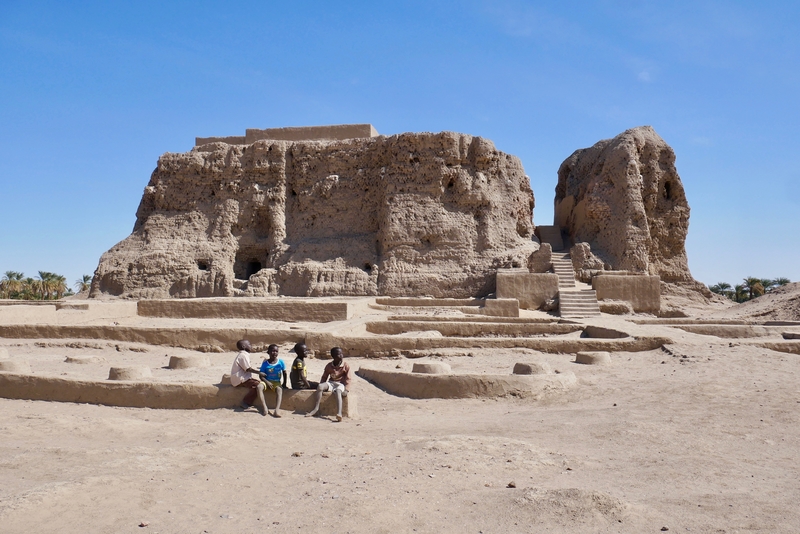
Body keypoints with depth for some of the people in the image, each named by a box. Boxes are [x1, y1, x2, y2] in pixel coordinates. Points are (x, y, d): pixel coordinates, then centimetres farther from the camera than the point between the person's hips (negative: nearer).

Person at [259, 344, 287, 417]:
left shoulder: (281, 362, 1)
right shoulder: (265, 363, -2)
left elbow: (284, 373, 12)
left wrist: (284, 384, 5)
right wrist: (267, 382, -21)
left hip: (277, 382, 0)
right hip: (267, 382, 0)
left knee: (279, 389, -34)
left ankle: (277, 410, -49)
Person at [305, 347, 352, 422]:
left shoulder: (345, 365, -3)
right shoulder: (329, 366, 7)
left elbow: (348, 378, -7)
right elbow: (324, 377, 15)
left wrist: (346, 390, -20)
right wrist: (321, 387, -1)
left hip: (341, 384, -4)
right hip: (331, 383, 4)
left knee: (338, 391, -39)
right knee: (320, 386, -26)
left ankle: (339, 413, -57)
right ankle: (316, 408, -24)